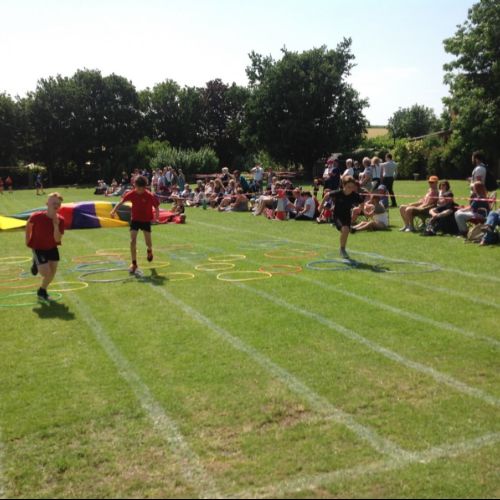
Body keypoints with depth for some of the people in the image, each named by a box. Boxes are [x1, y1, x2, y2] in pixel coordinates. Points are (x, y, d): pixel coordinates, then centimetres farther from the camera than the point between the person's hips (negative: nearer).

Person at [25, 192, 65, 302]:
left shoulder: (60, 220, -18)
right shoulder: (37, 216, -25)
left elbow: (57, 240, -21)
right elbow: (28, 225, -2)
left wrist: (56, 225, -33)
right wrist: (28, 240, 2)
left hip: (52, 248, 4)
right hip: (38, 248, -4)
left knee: (52, 273, 6)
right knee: (46, 273, -13)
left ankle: (42, 291, 32)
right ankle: (36, 263, 22)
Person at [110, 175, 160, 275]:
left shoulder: (150, 196, -20)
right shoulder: (132, 194, -13)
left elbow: (156, 207, -10)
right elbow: (122, 201, -5)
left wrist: (156, 216, -24)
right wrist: (114, 210, -17)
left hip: (146, 220, -1)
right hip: (135, 219, 1)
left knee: (148, 242, 6)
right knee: (133, 241, -9)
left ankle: (150, 250, 45)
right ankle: (134, 264, -2)